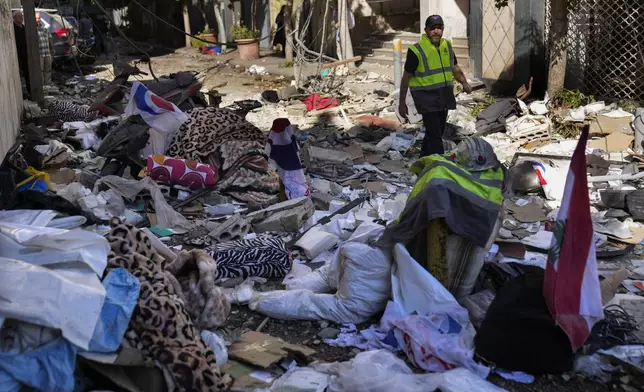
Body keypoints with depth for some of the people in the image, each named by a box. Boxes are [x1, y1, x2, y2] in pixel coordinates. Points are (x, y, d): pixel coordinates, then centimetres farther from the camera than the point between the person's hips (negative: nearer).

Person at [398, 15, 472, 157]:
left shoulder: (447, 46, 6)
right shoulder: (416, 50, -14)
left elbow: (454, 68, 20)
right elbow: (406, 77, -9)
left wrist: (464, 83, 3)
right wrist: (402, 102, -8)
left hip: (444, 96, 7)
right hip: (426, 97, -7)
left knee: (438, 131, 17)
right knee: (434, 133, -13)